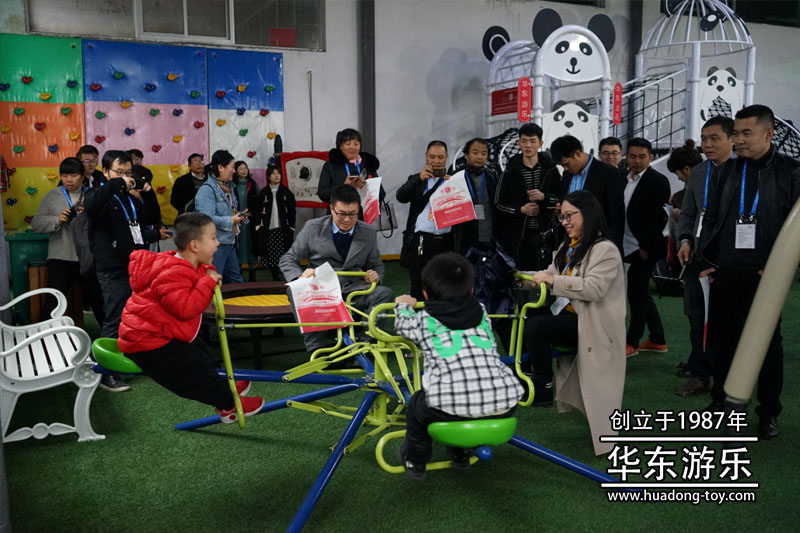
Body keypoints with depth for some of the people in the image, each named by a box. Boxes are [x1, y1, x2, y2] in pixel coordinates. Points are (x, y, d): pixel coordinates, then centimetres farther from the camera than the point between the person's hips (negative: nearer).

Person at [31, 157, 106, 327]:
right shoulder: (52, 196, 7)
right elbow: (36, 223, 3)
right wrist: (57, 220, -13)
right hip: (61, 256, 0)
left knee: (97, 298, 10)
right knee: (54, 300, -5)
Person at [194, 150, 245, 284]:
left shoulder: (227, 188, 14)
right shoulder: (207, 189, -15)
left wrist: (239, 216, 4)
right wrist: (231, 221, -17)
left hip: (229, 242, 9)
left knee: (236, 282, 15)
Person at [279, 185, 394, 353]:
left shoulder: (368, 233, 8)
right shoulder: (313, 227, 3)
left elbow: (377, 264, 20)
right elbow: (287, 260, 6)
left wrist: (375, 275, -7)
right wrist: (300, 277, -17)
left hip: (353, 290, 1)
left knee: (385, 293, -27)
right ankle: (317, 350, -29)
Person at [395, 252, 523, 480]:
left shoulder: (423, 319, 11)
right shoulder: (481, 312, 19)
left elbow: (402, 324, 31)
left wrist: (403, 306, 52)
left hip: (451, 407, -3)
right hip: (503, 404, 4)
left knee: (418, 405, 27)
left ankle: (415, 461, 42)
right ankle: (460, 453, 50)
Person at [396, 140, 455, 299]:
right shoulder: (417, 180, 13)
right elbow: (401, 197, -5)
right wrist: (419, 178, -17)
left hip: (446, 242, 0)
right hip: (420, 241, 0)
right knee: (419, 288, 6)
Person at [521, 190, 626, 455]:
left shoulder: (605, 249, -13)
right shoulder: (568, 247, 16)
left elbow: (594, 287, -26)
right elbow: (552, 277, 12)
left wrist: (552, 280, -28)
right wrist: (529, 278, -9)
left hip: (592, 324, -9)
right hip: (567, 314, 9)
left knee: (535, 326, -28)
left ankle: (543, 388, -12)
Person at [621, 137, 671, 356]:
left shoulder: (658, 181, -9)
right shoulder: (624, 180, 11)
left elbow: (658, 217, -14)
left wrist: (645, 247, -17)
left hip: (645, 248, -8)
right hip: (628, 247, 8)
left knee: (636, 293, -1)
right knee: (641, 294, 14)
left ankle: (631, 342, 11)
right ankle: (658, 340, 26)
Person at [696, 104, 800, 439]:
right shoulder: (729, 171, 9)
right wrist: (705, 257, 7)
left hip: (763, 274, -3)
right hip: (724, 273, 4)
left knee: (768, 342, 6)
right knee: (721, 338, 10)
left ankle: (769, 412, 18)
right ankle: (722, 399, 25)